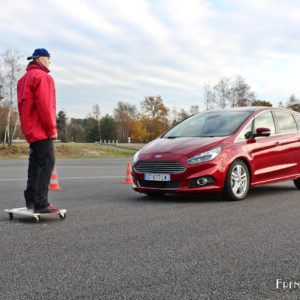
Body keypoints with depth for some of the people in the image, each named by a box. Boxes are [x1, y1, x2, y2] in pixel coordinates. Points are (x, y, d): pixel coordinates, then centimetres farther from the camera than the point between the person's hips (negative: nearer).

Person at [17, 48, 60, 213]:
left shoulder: (25, 78, 23)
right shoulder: (41, 76, -9)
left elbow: (22, 106, 22)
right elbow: (44, 105, -18)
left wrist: (26, 127, 20)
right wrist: (52, 128, -15)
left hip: (30, 129, 11)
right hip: (40, 129, -11)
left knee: (35, 163, 14)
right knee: (47, 162, -13)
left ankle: (30, 200, 18)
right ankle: (41, 203, -16)